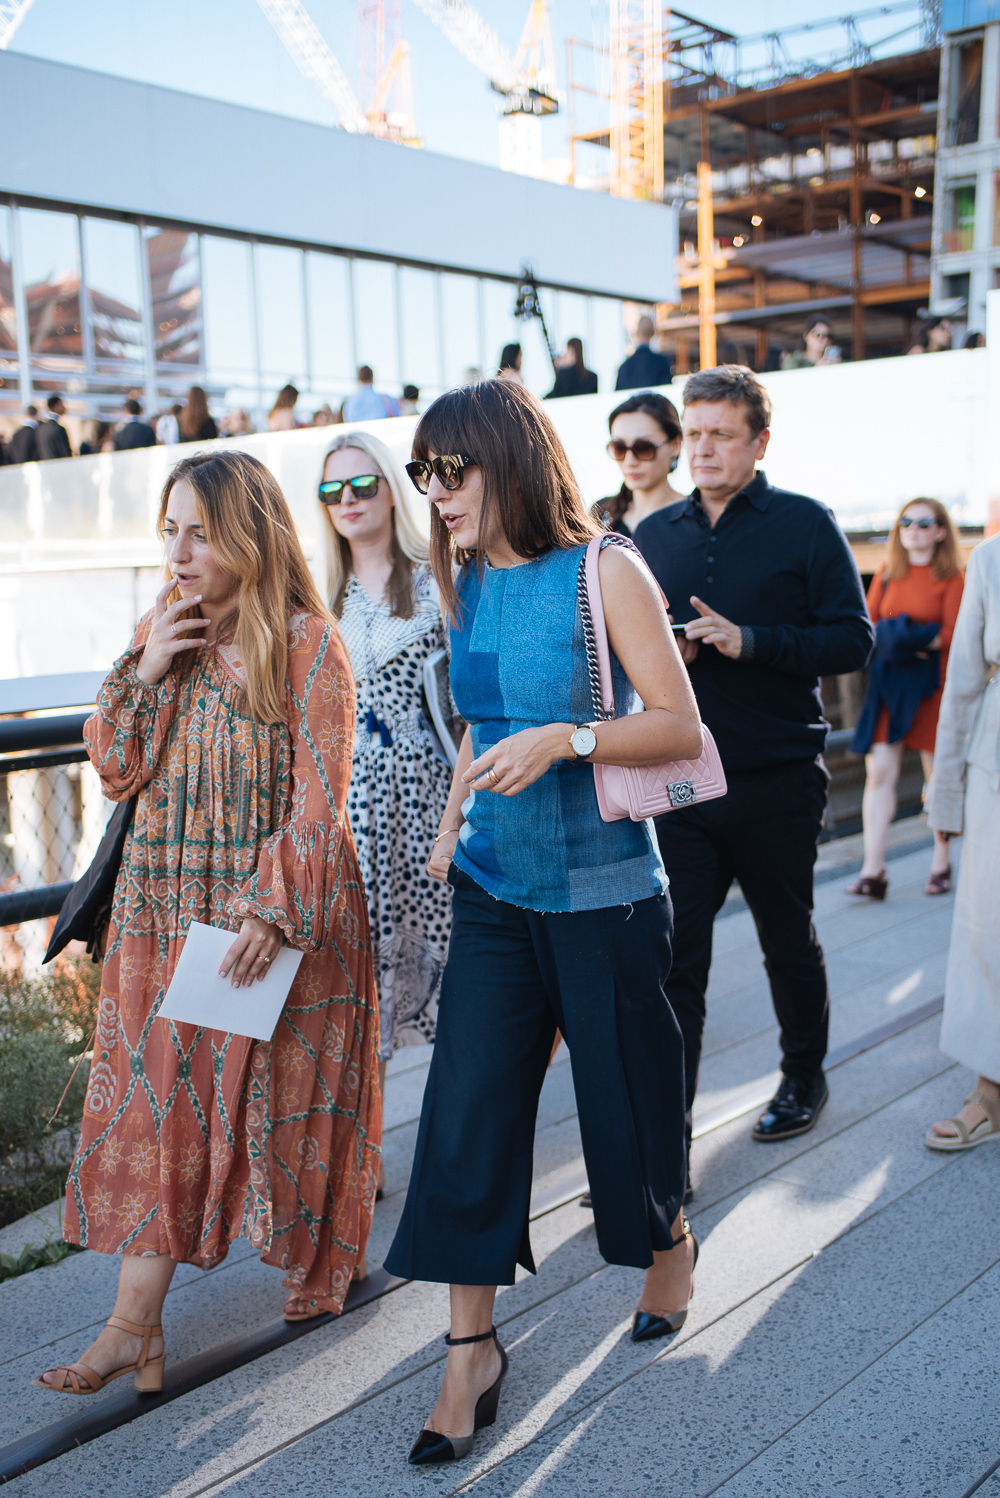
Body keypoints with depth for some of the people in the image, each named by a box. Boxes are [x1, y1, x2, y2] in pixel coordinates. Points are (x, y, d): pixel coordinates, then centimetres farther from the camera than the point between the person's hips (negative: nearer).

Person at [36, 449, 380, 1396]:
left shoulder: (304, 641, -10)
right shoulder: (162, 631, 8)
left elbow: (320, 796, -13)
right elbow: (115, 773, 5)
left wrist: (272, 911, -21)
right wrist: (145, 670, -8)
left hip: (276, 906, -5)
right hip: (163, 906, 5)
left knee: (278, 1093, 8)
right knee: (152, 1099, 3)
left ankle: (319, 1255, 34)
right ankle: (134, 1326, 9)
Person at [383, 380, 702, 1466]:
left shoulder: (603, 572, -11)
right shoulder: (469, 582, 6)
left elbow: (680, 728, -12)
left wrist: (566, 739, -25)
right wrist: (451, 824, 9)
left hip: (601, 887, -4)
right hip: (493, 886, 5)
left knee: (624, 1089, 10)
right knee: (468, 1103, 1)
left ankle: (668, 1239, 42)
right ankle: (472, 1345, 14)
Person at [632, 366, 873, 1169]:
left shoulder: (806, 524, -3)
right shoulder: (655, 534, 9)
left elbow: (852, 638, -8)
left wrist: (749, 641, -20)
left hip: (777, 780, -2)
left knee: (789, 943, 16)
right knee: (674, 957, -2)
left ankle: (805, 1075, 38)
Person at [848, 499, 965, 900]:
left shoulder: (952, 578, -2)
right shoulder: (886, 575, 10)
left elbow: (951, 635, -8)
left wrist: (912, 639, -18)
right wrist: (889, 638, -12)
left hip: (931, 685, -3)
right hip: (887, 685, 3)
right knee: (879, 773, -6)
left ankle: (941, 865, 22)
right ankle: (873, 871, -6)